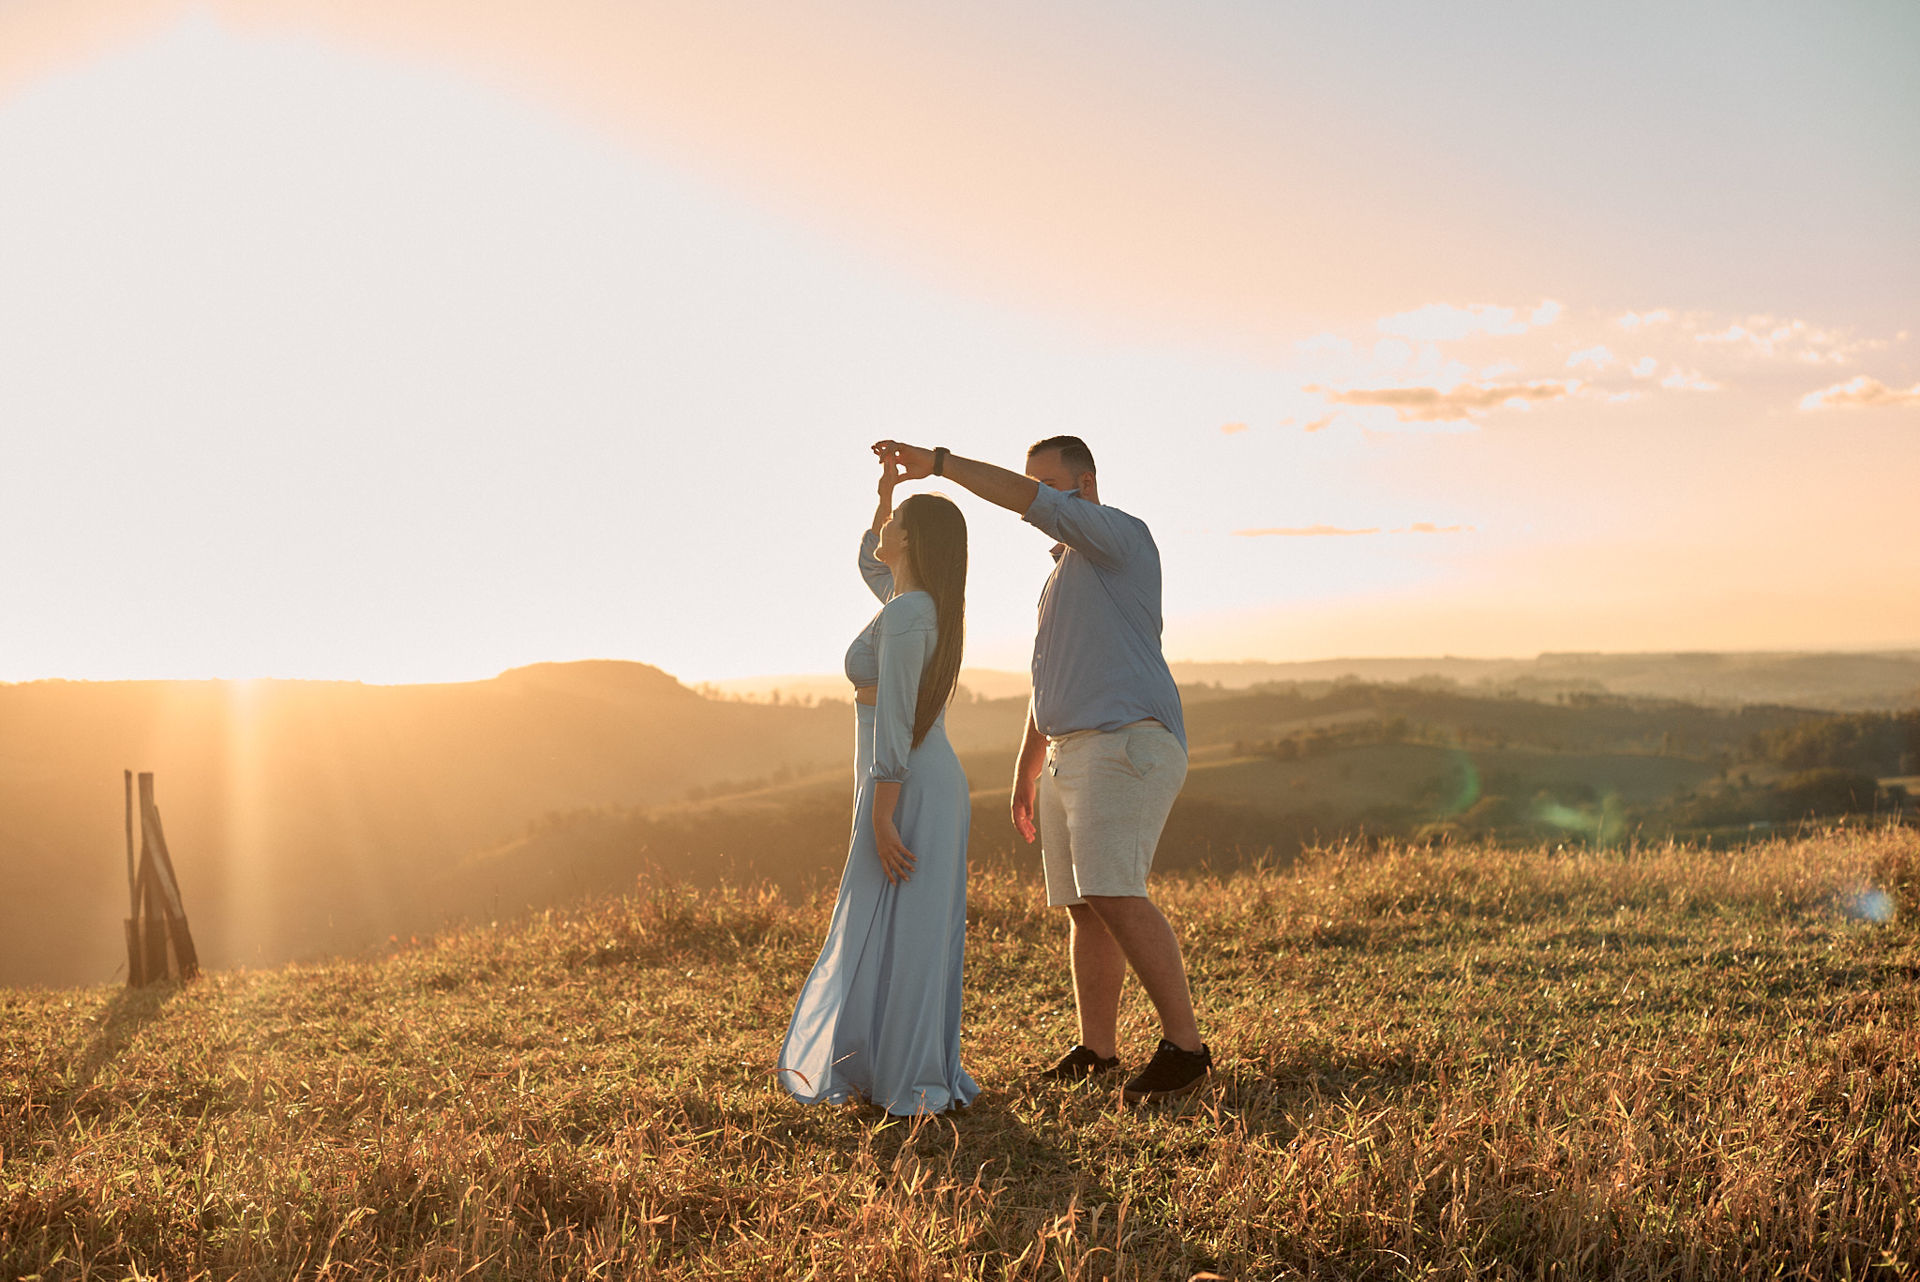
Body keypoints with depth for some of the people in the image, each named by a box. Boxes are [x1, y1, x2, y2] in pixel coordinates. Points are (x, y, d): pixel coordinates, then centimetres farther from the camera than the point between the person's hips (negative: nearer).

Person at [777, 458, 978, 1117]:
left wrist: (881, 820, -23)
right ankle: (927, 1072, 18)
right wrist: (884, 492, 24)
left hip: (905, 791, -10)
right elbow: (871, 567, 34)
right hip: (934, 785, 10)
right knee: (918, 932, 12)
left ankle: (912, 1082, -1)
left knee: (893, 932, -4)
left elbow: (894, 719, -22)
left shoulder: (905, 614, -17)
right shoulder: (922, 603, 11)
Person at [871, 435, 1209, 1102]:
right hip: (1071, 755, 9)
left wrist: (937, 461, -14)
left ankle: (1184, 1044, -16)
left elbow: (1024, 499, -19)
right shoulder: (1064, 574, 25)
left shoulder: (1121, 536, -4)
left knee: (1113, 893, -20)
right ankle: (1096, 1049, 14)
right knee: (1083, 908, 8)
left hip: (1126, 745, -9)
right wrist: (1025, 773, 25)